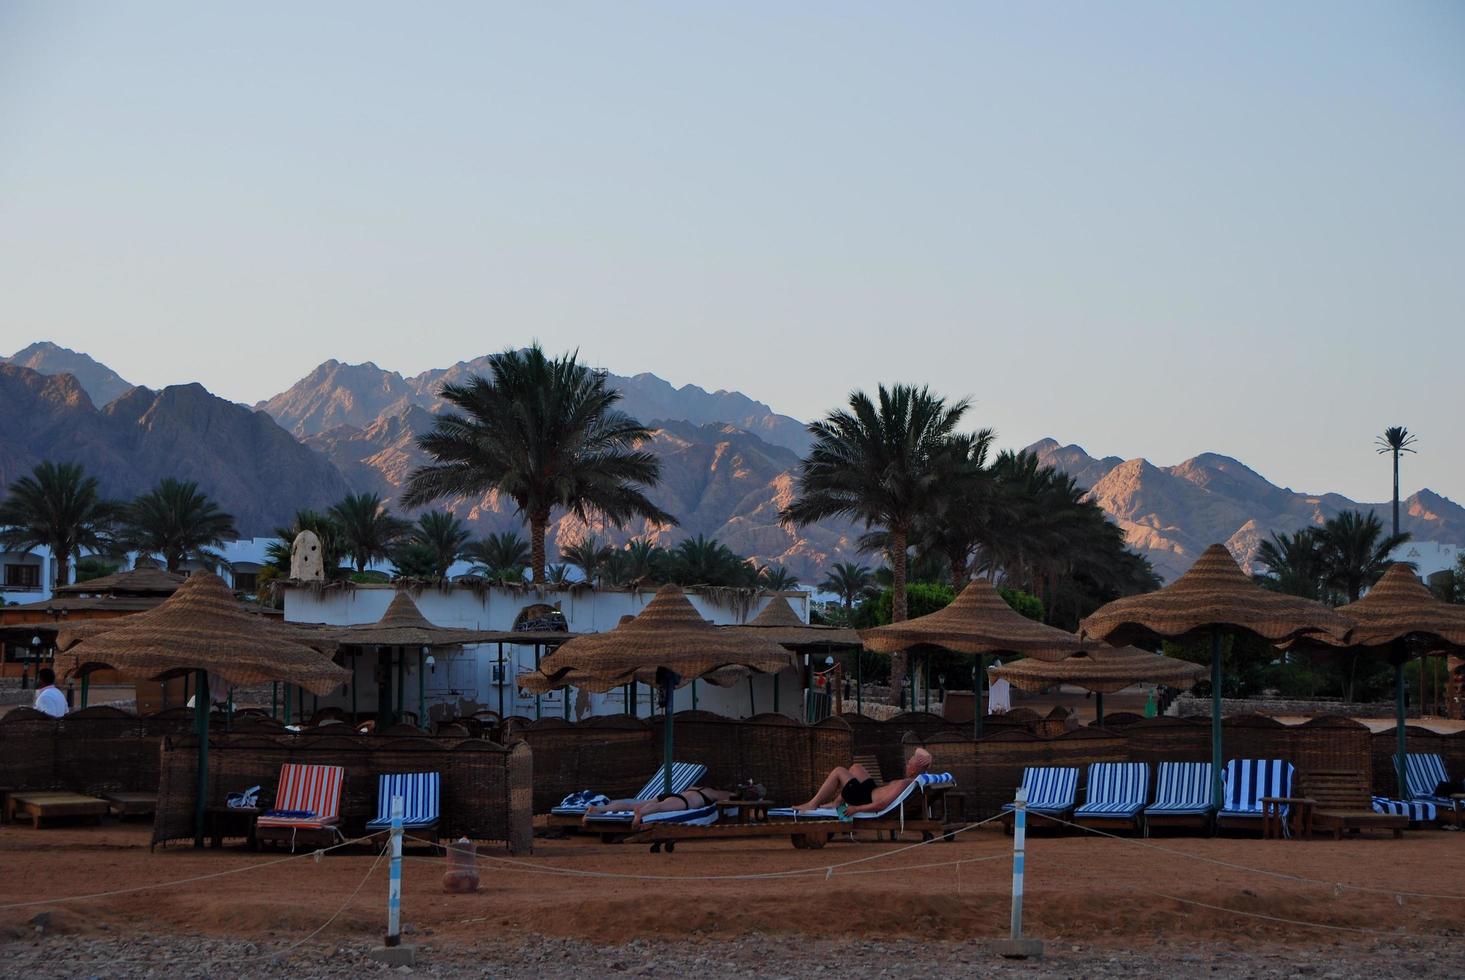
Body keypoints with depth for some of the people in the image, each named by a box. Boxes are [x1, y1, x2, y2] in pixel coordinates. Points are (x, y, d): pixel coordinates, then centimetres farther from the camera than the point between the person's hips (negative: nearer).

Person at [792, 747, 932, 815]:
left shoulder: (903, 784, -31)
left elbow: (881, 805, -32)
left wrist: (856, 809, -25)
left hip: (867, 800, -9)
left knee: (838, 771, 0)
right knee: (856, 767, 26)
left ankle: (813, 804, 9)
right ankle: (837, 802, 29)